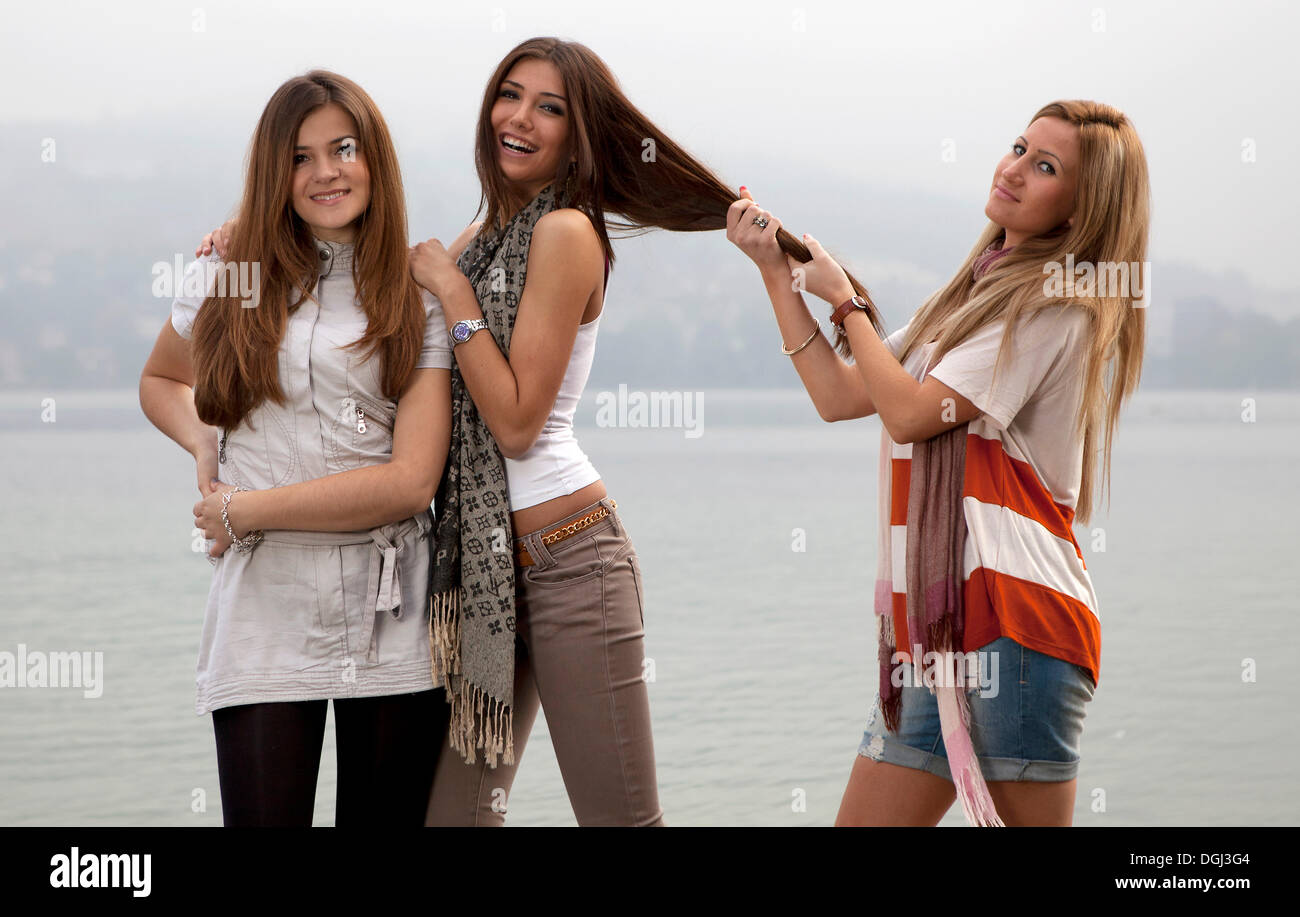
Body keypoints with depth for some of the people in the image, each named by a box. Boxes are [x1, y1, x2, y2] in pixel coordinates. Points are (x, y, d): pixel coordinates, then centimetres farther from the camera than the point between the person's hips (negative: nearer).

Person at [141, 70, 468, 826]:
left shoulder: (421, 301, 4)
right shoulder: (227, 281, 9)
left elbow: (412, 479, -6)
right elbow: (160, 381, 29)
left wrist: (245, 509, -7)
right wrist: (203, 444, 6)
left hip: (391, 613, 0)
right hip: (265, 612, 0)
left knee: (386, 819, 5)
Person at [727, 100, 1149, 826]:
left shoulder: (1061, 305, -7)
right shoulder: (980, 296, 23)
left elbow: (909, 412, -12)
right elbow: (839, 397, 20)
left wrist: (845, 300, 2)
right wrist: (777, 271, 15)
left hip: (1011, 610, -9)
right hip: (935, 620, 9)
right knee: (862, 822, 7)